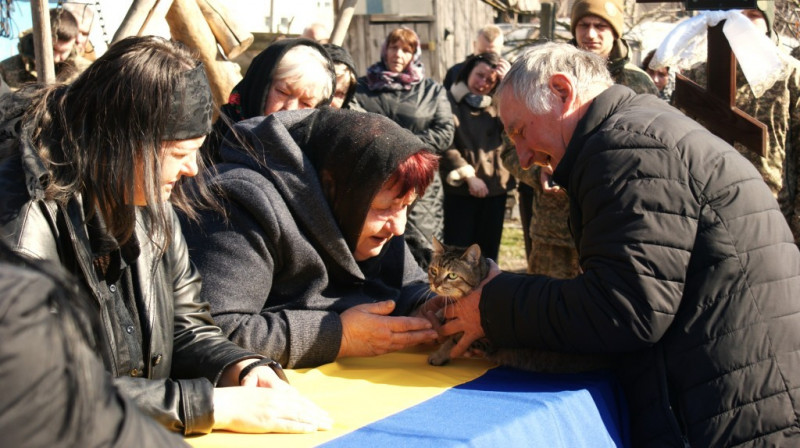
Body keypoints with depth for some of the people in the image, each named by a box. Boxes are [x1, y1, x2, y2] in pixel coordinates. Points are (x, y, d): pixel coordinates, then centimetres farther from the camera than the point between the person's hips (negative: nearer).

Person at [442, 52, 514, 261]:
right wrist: (469, 176, -15)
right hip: (459, 190, -5)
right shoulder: (450, 101, -3)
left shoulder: (497, 105, 14)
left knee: (488, 252, 11)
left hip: (495, 188, 5)